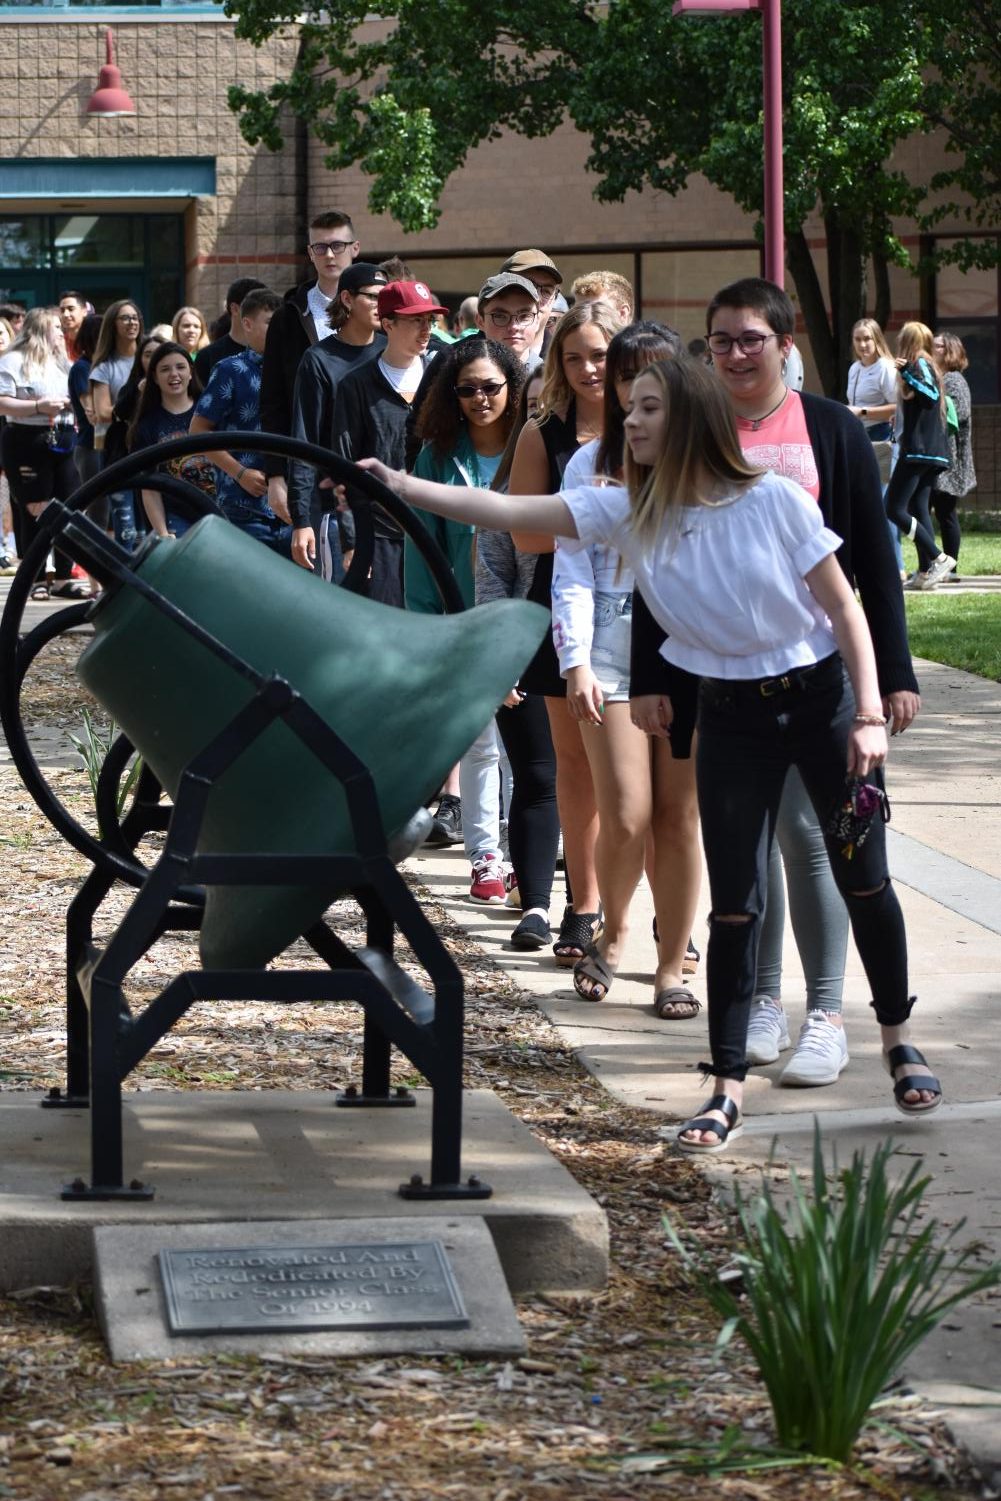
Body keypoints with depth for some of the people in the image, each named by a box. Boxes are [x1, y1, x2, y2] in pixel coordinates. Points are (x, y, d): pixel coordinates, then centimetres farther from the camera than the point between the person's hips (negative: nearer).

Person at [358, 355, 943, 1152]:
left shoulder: (775, 501, -14)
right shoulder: (626, 511, -6)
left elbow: (844, 608, -8)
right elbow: (506, 510, -12)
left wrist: (869, 715, -12)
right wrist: (401, 486, -21)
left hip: (820, 697, -2)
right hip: (731, 716, 2)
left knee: (863, 879, 7)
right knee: (735, 903, -1)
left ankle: (899, 1040, 29)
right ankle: (728, 1090, 5)